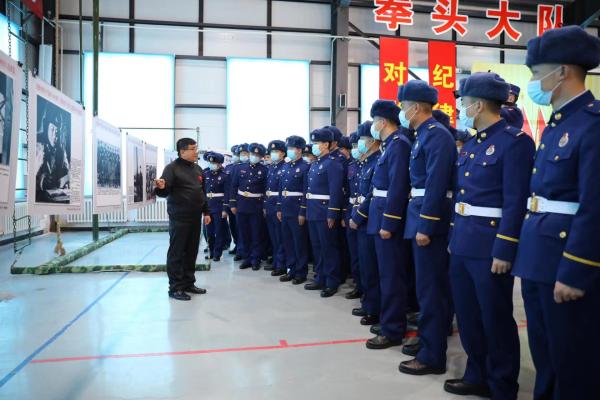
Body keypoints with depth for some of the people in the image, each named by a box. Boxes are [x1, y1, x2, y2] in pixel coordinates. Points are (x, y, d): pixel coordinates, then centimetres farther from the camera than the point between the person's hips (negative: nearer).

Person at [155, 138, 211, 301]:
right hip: (179, 218, -7)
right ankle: (175, 287, 6)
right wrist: (161, 187, -39)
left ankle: (189, 283, 24)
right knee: (176, 252, -1)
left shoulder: (197, 169, 14)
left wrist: (206, 212, 17)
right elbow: (165, 191, -16)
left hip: (195, 217, 7)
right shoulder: (172, 168, -8)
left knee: (192, 252, 13)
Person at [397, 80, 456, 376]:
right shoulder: (425, 135, 15)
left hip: (430, 220, -10)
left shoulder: (436, 134, -14)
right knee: (429, 286, 18)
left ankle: (432, 356, 8)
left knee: (430, 288, -2)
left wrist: (426, 226, -22)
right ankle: (429, 337, 33)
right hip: (422, 218, 10)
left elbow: (436, 184, -21)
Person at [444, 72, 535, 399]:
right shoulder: (470, 146, 14)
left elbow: (516, 202, -17)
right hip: (463, 245, 8)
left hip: (490, 246, -8)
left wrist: (504, 251, -19)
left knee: (495, 320, 5)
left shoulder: (515, 141, -12)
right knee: (467, 316, 16)